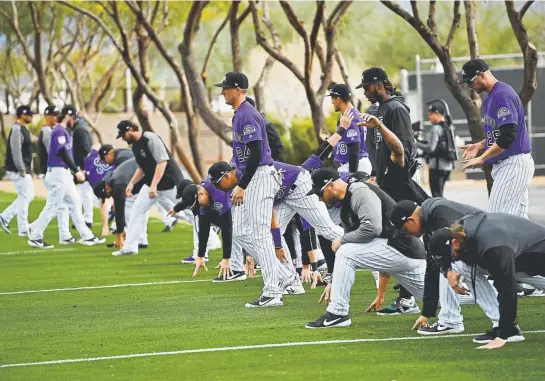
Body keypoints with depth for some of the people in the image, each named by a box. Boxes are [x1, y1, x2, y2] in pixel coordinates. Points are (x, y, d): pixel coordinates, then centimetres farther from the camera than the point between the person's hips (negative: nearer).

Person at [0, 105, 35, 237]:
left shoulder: (24, 129, 15)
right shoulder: (17, 130, -16)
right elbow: (16, 152, -22)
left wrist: (27, 170, 18)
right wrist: (22, 170, -22)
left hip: (24, 170, 10)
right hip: (18, 170, -10)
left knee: (29, 195, 13)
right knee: (24, 197, -6)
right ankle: (23, 230, -2)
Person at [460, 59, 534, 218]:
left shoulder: (502, 94, -16)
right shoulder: (490, 98, 17)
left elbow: (509, 135, -24)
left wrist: (481, 159, -22)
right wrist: (479, 145, 9)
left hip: (514, 164, -10)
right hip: (503, 165, 10)